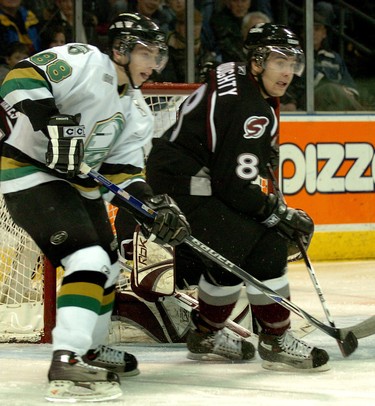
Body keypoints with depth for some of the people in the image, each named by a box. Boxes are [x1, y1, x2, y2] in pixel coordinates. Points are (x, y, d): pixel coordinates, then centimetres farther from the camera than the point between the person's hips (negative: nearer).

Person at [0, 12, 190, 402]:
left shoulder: (135, 110, 12)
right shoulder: (85, 63, -15)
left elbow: (123, 169, 8)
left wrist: (154, 207, -8)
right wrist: (52, 122, -37)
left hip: (80, 183, 10)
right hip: (31, 171, -10)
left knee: (107, 268, 20)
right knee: (89, 261, -23)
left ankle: (90, 348, 40)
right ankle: (67, 363, -30)